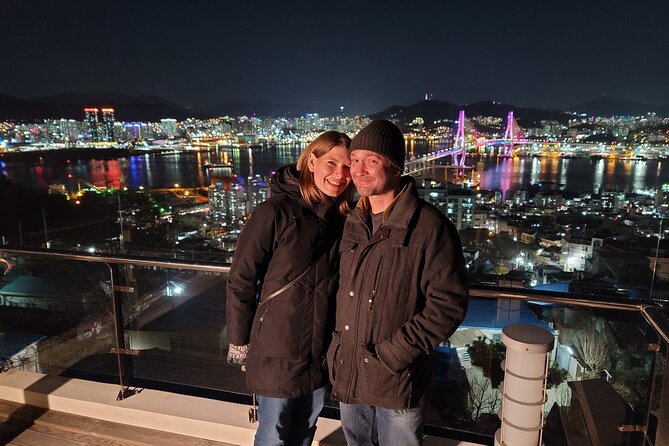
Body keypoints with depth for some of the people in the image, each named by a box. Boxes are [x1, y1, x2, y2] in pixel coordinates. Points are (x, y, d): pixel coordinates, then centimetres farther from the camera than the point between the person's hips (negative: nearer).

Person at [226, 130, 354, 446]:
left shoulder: (344, 218, -1)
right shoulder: (276, 212, -17)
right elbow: (241, 280, -12)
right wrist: (239, 341, -7)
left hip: (320, 350, 5)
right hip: (278, 351, -5)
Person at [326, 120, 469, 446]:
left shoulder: (430, 226, -16)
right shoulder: (352, 224, 3)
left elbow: (448, 304, -18)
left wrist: (395, 352, -19)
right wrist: (335, 348, 3)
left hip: (397, 382, -5)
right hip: (347, 377, 6)